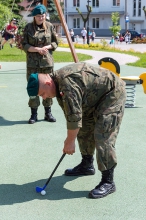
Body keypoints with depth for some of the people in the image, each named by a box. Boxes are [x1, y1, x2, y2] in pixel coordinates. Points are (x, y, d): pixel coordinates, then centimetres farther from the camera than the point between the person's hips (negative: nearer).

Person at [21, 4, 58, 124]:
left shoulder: (49, 26, 4)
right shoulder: (28, 27, 0)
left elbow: (55, 43, 8)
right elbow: (24, 45, -1)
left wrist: (46, 47, -11)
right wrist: (37, 49, -15)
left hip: (47, 61, 1)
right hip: (32, 62, -1)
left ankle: (48, 113, 15)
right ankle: (34, 114, 7)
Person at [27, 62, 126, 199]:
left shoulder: (69, 85, -32)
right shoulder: (58, 83, 0)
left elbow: (74, 117, -29)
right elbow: (69, 113, 7)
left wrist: (70, 141, -16)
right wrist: (70, 139, 7)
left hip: (112, 94, -10)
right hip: (96, 97, 10)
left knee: (103, 136, -16)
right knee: (83, 130, 15)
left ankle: (108, 182, -11)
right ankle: (87, 165, 32)